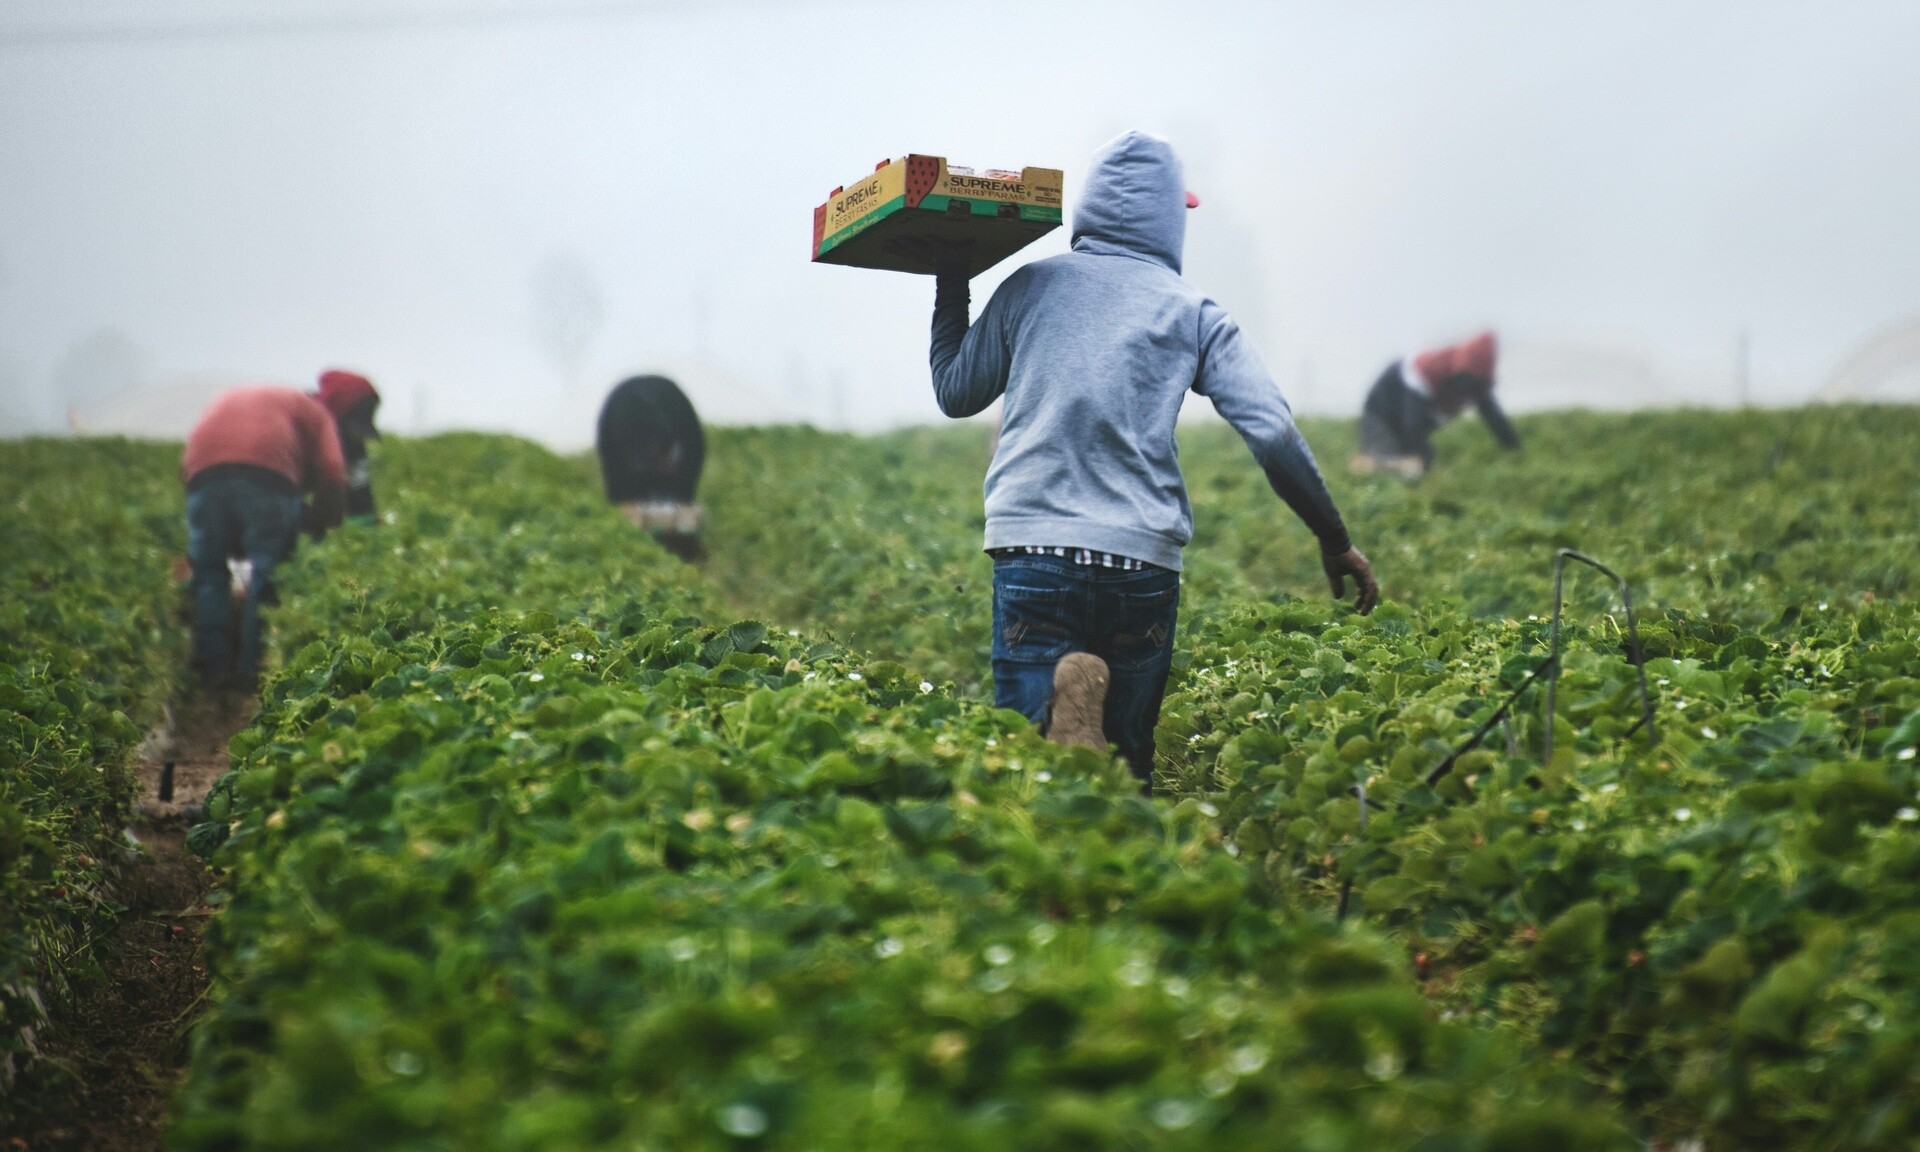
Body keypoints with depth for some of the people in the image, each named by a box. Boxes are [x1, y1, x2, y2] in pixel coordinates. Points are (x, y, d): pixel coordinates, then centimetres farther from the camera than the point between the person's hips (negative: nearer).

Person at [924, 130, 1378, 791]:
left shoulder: (1029, 287, 10)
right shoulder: (1194, 313, 9)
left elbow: (955, 394, 21)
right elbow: (1274, 433, 1)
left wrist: (951, 286, 35)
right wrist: (1335, 541, 10)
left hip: (1034, 548, 0)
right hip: (1143, 560, 1)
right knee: (1126, 760, 12)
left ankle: (1062, 709, -34)